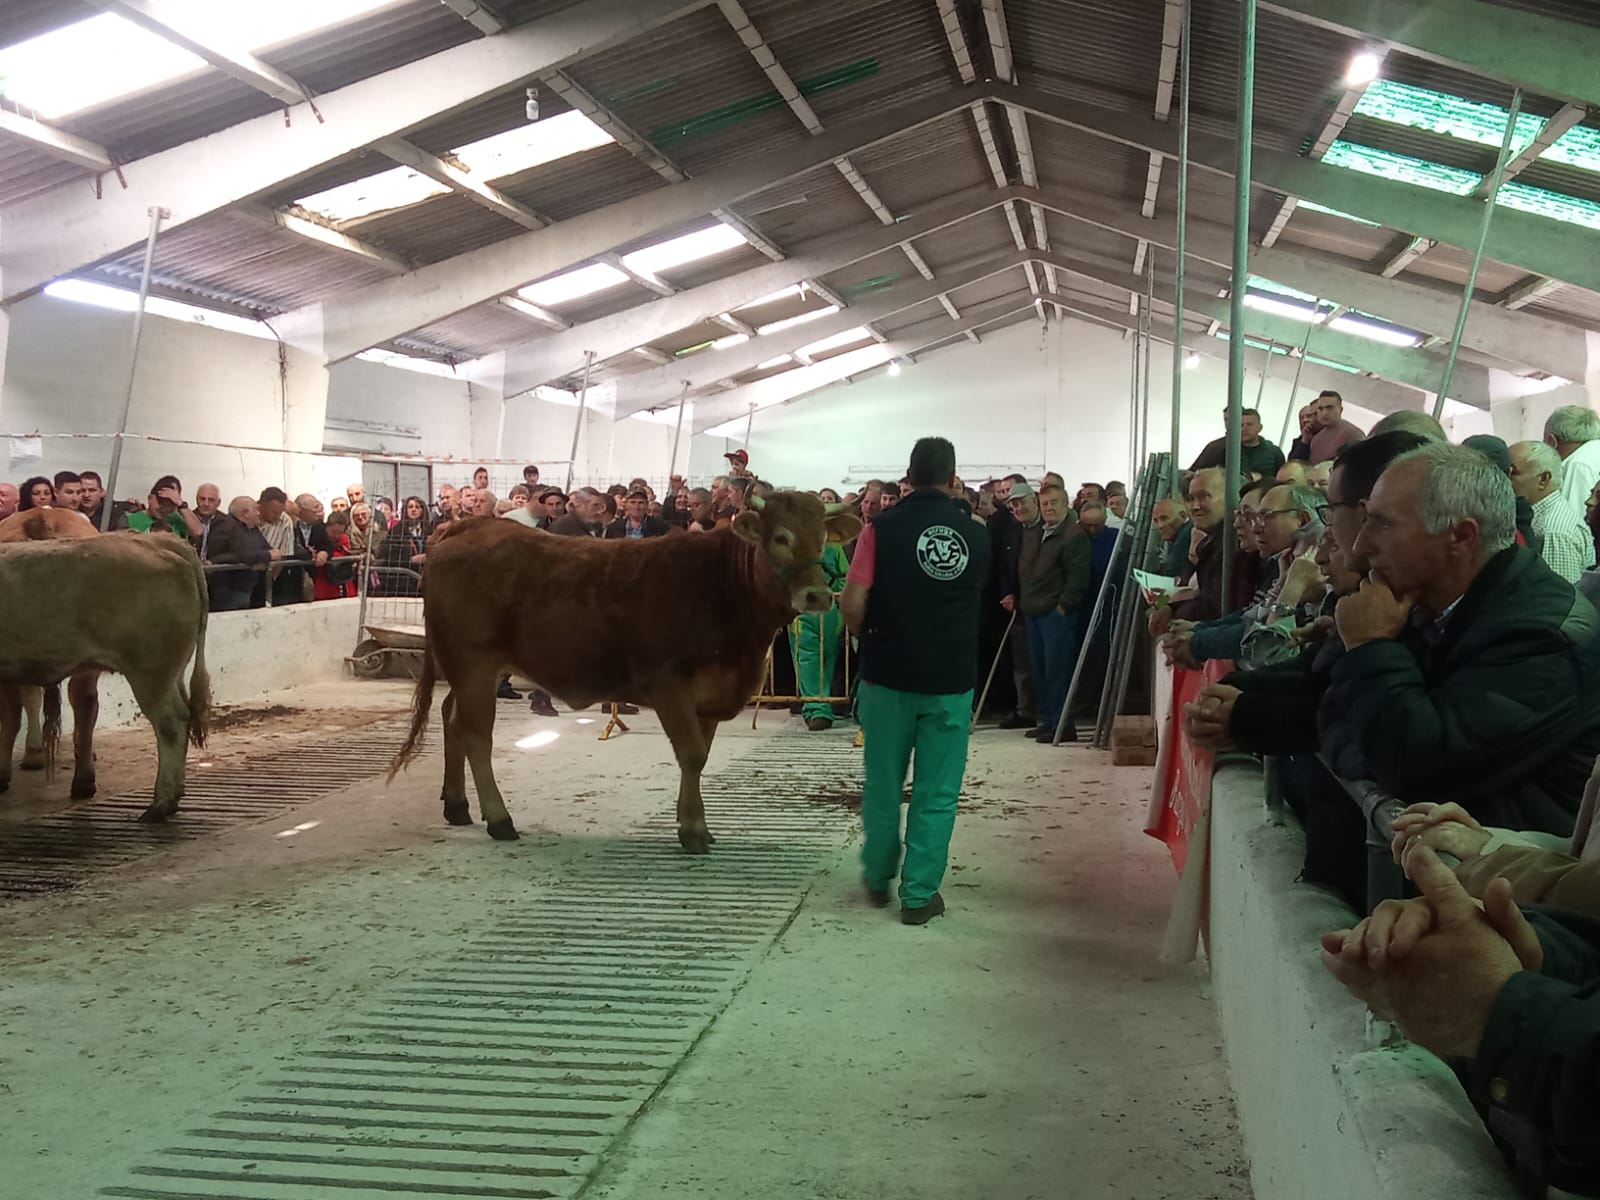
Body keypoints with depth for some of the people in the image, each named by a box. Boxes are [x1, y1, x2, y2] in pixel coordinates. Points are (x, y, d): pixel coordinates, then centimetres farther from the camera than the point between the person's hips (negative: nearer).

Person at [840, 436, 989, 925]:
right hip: (952, 678, 1)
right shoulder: (977, 535, 0)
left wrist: (871, 640, 7)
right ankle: (919, 894, 9)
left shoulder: (882, 527, -8)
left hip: (889, 674, -1)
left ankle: (878, 876, 29)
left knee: (883, 784, 14)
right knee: (937, 792, 7)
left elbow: (852, 606, -11)